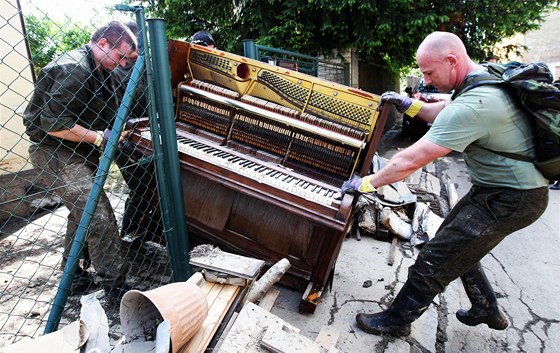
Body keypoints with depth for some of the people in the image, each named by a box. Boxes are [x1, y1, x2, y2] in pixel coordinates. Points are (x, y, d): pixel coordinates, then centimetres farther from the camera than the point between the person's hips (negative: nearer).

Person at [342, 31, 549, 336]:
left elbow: (410, 161, -31)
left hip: (508, 200, -10)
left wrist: (366, 183, -18)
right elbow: (448, 112, 20)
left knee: (435, 260, -4)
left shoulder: (472, 106, -31)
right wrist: (409, 104, 9)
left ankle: (397, 320, 16)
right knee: (456, 245, 23)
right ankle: (487, 309, 41)